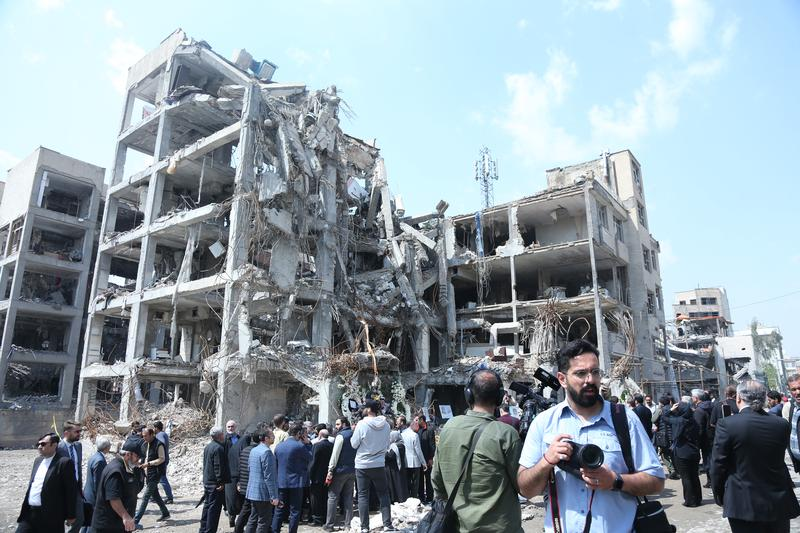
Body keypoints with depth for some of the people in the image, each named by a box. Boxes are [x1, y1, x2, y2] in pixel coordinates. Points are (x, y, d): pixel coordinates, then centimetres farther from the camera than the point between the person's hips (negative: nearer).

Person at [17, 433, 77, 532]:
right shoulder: (38, 460, 12)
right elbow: (31, 484, 20)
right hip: (29, 513, 7)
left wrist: (70, 516, -10)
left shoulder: (64, 462, -13)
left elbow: (71, 490, -12)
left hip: (50, 517, -7)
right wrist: (24, 508, 18)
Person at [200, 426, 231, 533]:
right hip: (216, 484, -10)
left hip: (207, 482, 10)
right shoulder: (219, 448, -20)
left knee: (207, 506, 18)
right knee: (214, 508, -2)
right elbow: (219, 467, -21)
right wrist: (221, 482, -16)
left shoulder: (207, 447, 11)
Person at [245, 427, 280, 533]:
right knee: (264, 521, 1)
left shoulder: (253, 450, 8)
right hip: (263, 493, -9)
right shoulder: (266, 452, -19)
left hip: (252, 492, 9)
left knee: (253, 519, 16)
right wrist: (274, 496, -18)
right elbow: (268, 476, -21)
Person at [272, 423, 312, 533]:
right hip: (296, 482, -5)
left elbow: (276, 464, 14)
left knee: (280, 510, 13)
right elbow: (310, 458, -4)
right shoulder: (299, 446, -15)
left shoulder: (278, 446, 5)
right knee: (295, 511, 5)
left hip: (281, 482, 6)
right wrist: (307, 443, 1)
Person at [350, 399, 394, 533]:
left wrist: (353, 433, 8)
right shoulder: (386, 425, -3)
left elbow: (354, 444, -7)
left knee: (363, 496, 7)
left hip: (362, 465, -2)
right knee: (383, 494, 12)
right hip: (379, 464, 3)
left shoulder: (362, 424, -16)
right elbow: (387, 445, 7)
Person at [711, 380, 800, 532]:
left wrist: (719, 495, 2)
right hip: (779, 503, 4)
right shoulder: (782, 425, -4)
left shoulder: (726, 424, -16)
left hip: (743, 503, -4)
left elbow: (718, 465, -11)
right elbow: (779, 459, 8)